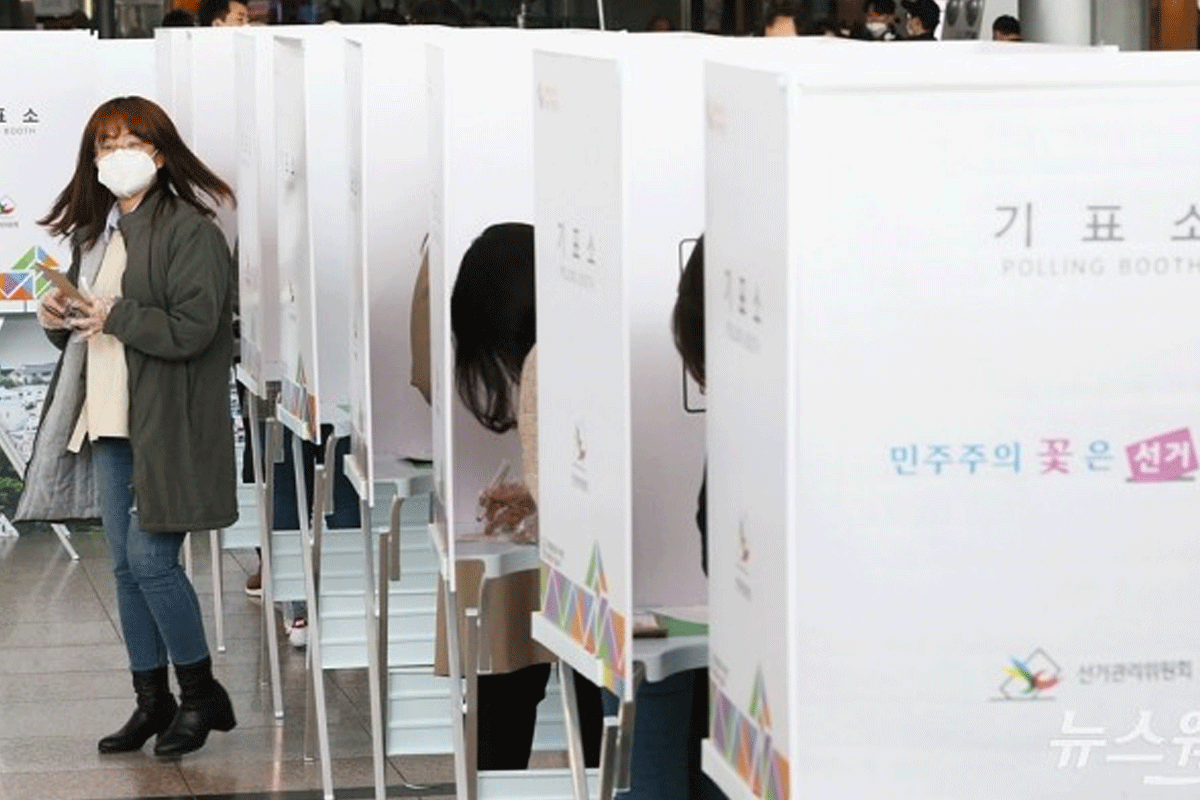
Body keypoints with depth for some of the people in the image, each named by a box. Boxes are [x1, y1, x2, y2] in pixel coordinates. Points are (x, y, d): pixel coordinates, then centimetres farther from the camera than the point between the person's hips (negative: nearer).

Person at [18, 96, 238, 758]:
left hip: (167, 427, -8)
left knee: (150, 559, -9)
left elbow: (193, 330, -19)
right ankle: (152, 702, 19)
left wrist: (114, 316, -19)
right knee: (125, 566, 9)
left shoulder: (190, 232, -10)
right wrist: (58, 318, 1)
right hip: (109, 425, 8)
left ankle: (202, 695, 7)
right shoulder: (97, 234, 15)